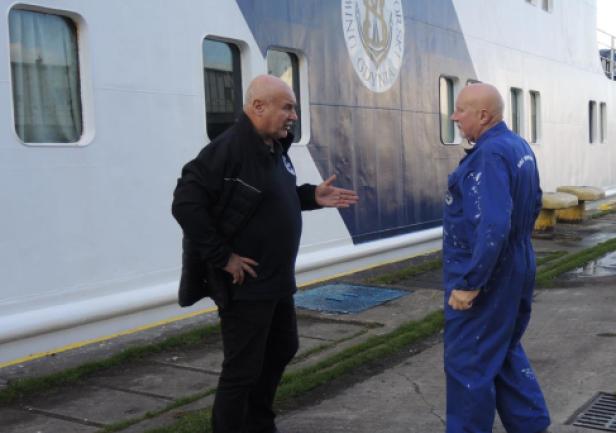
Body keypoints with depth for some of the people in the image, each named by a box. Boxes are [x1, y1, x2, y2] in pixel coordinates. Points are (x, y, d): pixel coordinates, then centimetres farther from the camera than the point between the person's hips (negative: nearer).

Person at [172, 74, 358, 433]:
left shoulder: (275, 148, 8)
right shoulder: (228, 149, -22)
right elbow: (186, 204, -27)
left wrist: (313, 196, 5)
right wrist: (222, 257, -23)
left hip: (278, 281, 10)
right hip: (245, 285, -10)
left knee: (282, 350, 24)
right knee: (242, 370, 0)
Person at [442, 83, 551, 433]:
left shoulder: (489, 155, -22)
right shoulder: (520, 147, 9)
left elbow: (493, 227, -29)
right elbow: (533, 205, 20)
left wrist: (469, 283, -25)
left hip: (484, 276, -10)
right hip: (516, 271, 10)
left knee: (468, 362, 3)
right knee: (506, 353, 21)